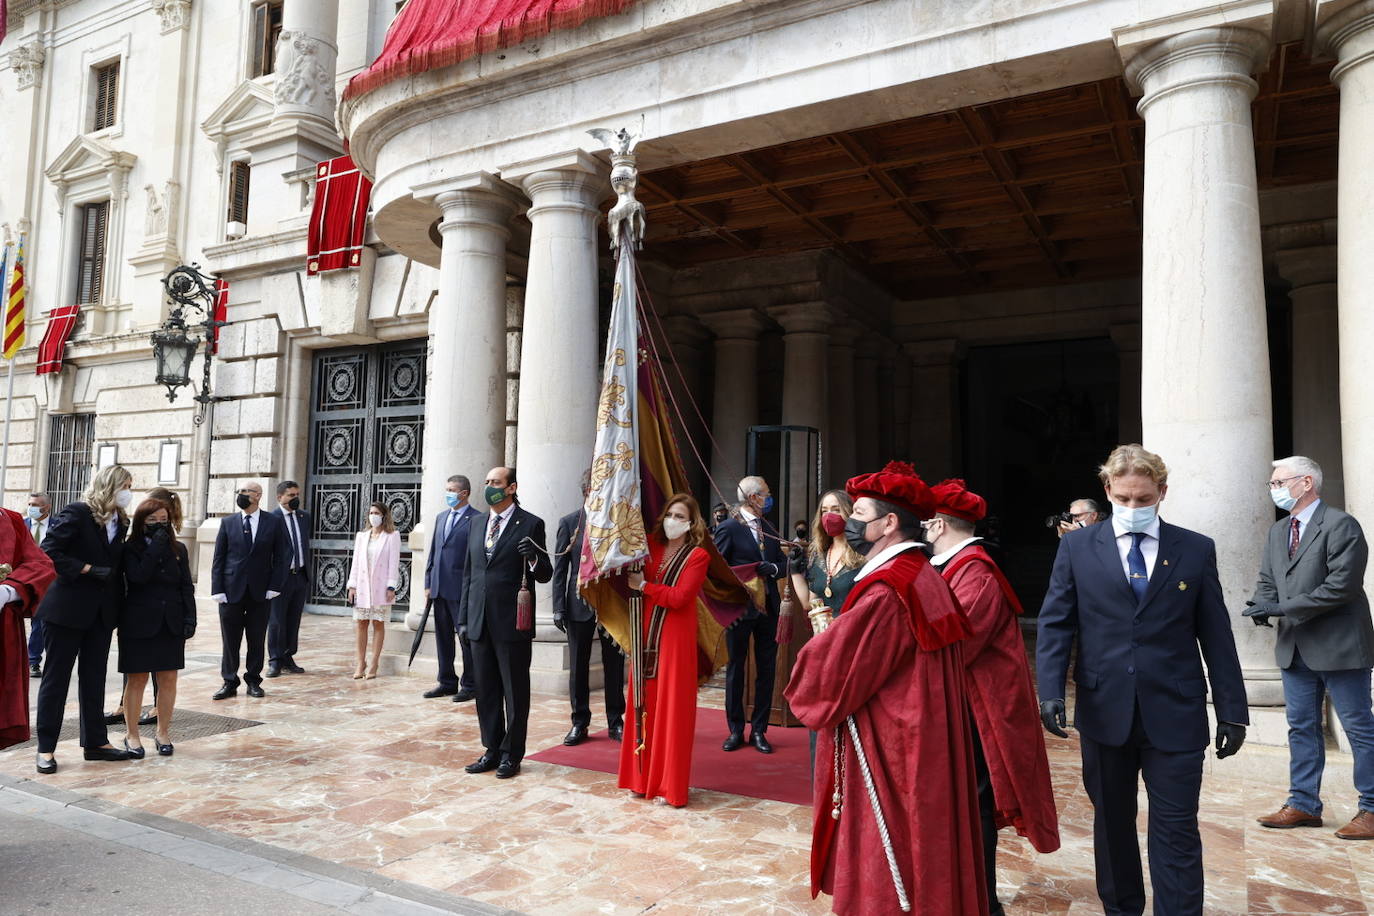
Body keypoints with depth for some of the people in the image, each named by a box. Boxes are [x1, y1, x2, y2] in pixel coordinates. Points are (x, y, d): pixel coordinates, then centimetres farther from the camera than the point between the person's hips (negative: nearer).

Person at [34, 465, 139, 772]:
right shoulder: (76, 513, -10)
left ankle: (95, 742, 19)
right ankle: (46, 748, 11)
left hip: (101, 612, 6)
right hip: (67, 608, -6)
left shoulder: (120, 522, 9)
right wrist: (88, 569, -19)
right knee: (56, 677, 3)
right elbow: (50, 551, -15)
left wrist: (118, 606, 4)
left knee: (94, 678, 12)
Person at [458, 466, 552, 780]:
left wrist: (533, 557, -24)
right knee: (486, 691, 14)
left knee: (515, 692, 5)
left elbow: (545, 575, -3)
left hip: (513, 623, -6)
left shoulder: (530, 524, -4)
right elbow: (468, 573, 16)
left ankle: (511, 754, 16)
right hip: (480, 622, 6)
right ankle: (492, 750, 26)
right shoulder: (477, 524, 13)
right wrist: (463, 617, 13)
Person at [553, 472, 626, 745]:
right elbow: (560, 568, 1)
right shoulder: (569, 523, 1)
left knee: (614, 666, 8)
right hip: (580, 604, 0)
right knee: (578, 667, 7)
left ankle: (615, 722, 21)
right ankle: (580, 722, 20)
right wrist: (559, 607, -5)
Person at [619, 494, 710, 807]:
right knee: (643, 707, 9)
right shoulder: (651, 547, 9)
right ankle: (643, 779, 20)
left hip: (675, 641, -4)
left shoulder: (698, 556, -4)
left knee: (671, 711, 1)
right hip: (646, 639, 5)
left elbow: (679, 597, -14)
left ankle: (669, 785, 10)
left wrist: (643, 586, -9)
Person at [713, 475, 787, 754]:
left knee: (766, 670, 9)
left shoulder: (769, 528, 11)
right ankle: (736, 730, 19)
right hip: (740, 608, -6)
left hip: (768, 608, 6)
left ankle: (759, 730, 20)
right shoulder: (728, 528, -9)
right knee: (736, 669, 8)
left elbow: (782, 563, 11)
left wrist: (773, 568, -10)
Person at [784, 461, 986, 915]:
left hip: (885, 754, -9)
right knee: (917, 857, 20)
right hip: (923, 747, 9)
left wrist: (801, 688, 2)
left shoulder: (886, 592, -23)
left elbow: (830, 664, -18)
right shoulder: (926, 579, 5)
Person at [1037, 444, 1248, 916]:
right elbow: (1055, 623, 0)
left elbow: (1216, 634, 5)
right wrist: (1050, 692, -11)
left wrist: (1233, 710, 4)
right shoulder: (1077, 546, 2)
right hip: (1104, 710, 1)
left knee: (1176, 831, 2)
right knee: (1112, 823, 15)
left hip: (1174, 713, -1)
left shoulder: (1196, 550, 4)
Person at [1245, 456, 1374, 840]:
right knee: (1301, 726, 12)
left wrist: (1282, 608, -20)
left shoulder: (1340, 525, -12)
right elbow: (1267, 580, 13)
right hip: (1295, 647, 8)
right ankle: (1303, 804, 21)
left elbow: (1341, 586, -20)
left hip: (1338, 645, -8)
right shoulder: (1278, 531, 13)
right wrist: (1263, 605, -9)